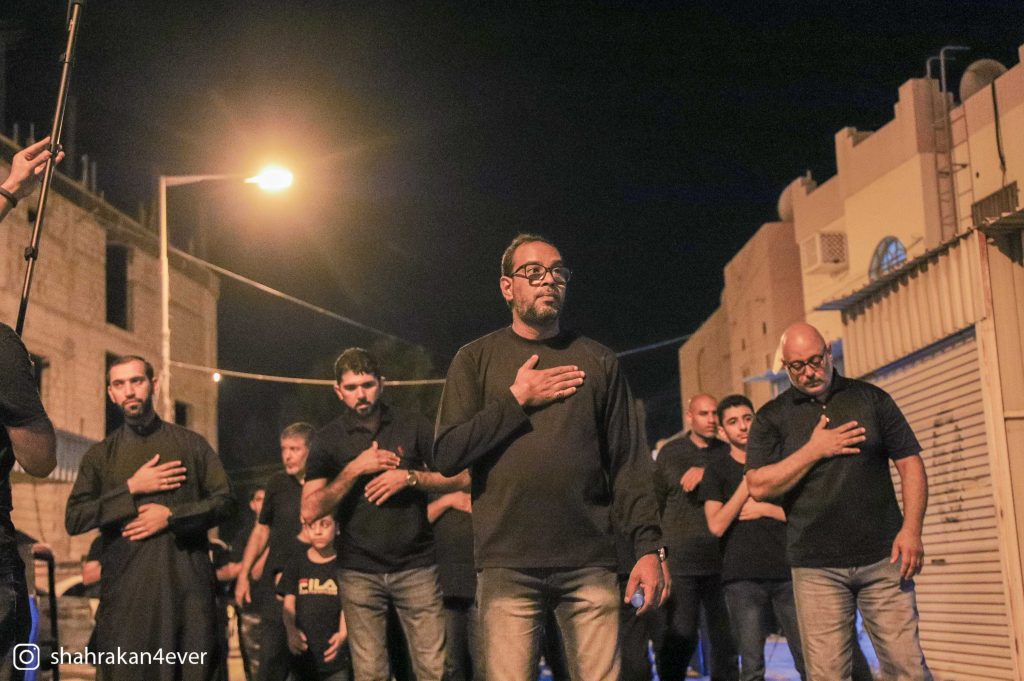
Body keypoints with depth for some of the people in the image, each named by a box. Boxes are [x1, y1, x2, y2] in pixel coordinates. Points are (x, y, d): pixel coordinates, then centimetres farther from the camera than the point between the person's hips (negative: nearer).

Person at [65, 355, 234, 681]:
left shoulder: (192, 444, 11)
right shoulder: (100, 456, 11)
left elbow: (224, 500, 5)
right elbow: (74, 519, 1)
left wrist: (171, 515, -9)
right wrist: (131, 489, -8)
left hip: (188, 581, 0)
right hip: (126, 584, 0)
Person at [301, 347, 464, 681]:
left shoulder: (412, 425, 4)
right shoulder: (328, 439, 3)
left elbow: (456, 478, 3)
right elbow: (310, 511, -5)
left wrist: (410, 477, -12)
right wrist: (355, 469, -13)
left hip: (417, 565, 0)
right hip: (359, 571, 0)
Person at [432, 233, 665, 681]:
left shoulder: (598, 361, 12)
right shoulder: (476, 359, 8)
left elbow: (629, 462, 8)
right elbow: (446, 455, -1)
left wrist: (649, 545, -2)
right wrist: (517, 400, -6)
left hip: (590, 563, 1)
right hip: (508, 565, -1)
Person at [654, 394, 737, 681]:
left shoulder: (728, 452, 12)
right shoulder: (670, 452, 11)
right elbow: (655, 501, 12)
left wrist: (707, 472, -17)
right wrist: (657, 546, 8)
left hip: (721, 560, 1)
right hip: (680, 560, -1)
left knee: (725, 636, 4)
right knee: (681, 635, -5)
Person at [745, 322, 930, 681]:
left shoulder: (871, 398, 9)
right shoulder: (772, 417, 6)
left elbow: (910, 463, 6)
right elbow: (759, 486, -3)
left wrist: (911, 530, -6)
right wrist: (814, 450, -9)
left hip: (882, 557, 1)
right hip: (816, 568, 0)